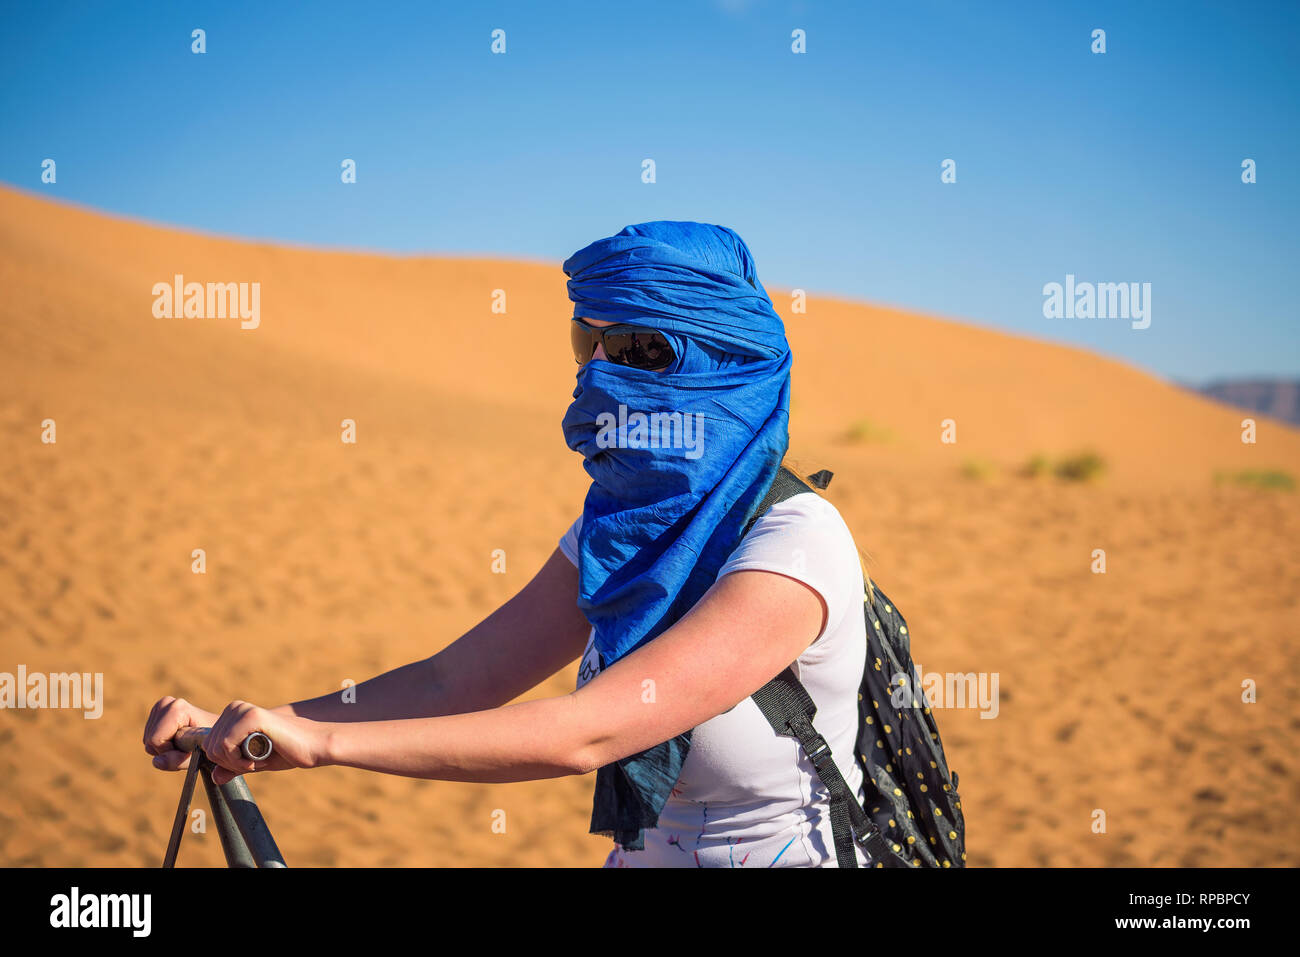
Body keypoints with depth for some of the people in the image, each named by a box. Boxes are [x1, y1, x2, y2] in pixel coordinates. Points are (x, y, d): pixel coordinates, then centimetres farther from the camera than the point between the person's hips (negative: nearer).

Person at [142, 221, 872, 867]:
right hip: (644, 851, 6)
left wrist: (318, 741, -27)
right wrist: (234, 729, -12)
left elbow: (588, 732, -26)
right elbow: (450, 682, -1)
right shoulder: (615, 532, 4)